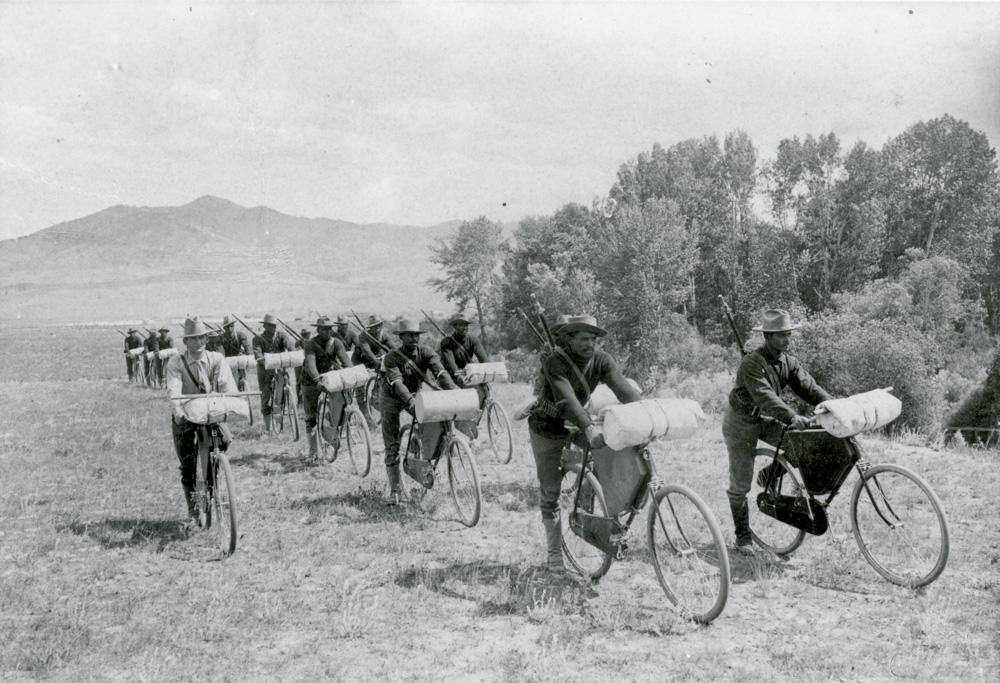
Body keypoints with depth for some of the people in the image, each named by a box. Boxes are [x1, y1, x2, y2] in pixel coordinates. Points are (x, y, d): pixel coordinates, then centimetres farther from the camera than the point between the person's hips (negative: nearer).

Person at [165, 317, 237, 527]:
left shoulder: (216, 359, -1)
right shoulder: (176, 362, -5)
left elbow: (227, 385, -15)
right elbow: (174, 389, -21)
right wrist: (178, 410, -40)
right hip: (186, 416, -1)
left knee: (224, 438, -24)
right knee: (187, 466, -1)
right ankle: (192, 511, 13)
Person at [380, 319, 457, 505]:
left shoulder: (426, 352, -18)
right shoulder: (392, 358, -25)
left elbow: (440, 372, -32)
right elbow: (397, 382, -39)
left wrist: (454, 392, -48)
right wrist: (409, 400, -57)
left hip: (415, 395, 3)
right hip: (392, 398, -3)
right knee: (392, 446, -4)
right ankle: (395, 489, 4)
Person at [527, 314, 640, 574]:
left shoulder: (601, 360, -15)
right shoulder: (555, 362, -29)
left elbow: (624, 389, -26)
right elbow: (566, 399, -42)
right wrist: (589, 428, -56)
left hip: (577, 425, 4)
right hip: (548, 430, -4)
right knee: (550, 492, 2)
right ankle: (553, 552, 13)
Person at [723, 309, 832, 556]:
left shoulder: (789, 362, -4)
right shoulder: (751, 363, -26)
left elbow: (809, 387, -12)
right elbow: (764, 396, -38)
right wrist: (792, 417, -51)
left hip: (767, 420, 6)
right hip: (742, 422, -6)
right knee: (740, 484, -2)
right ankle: (743, 537, 13)